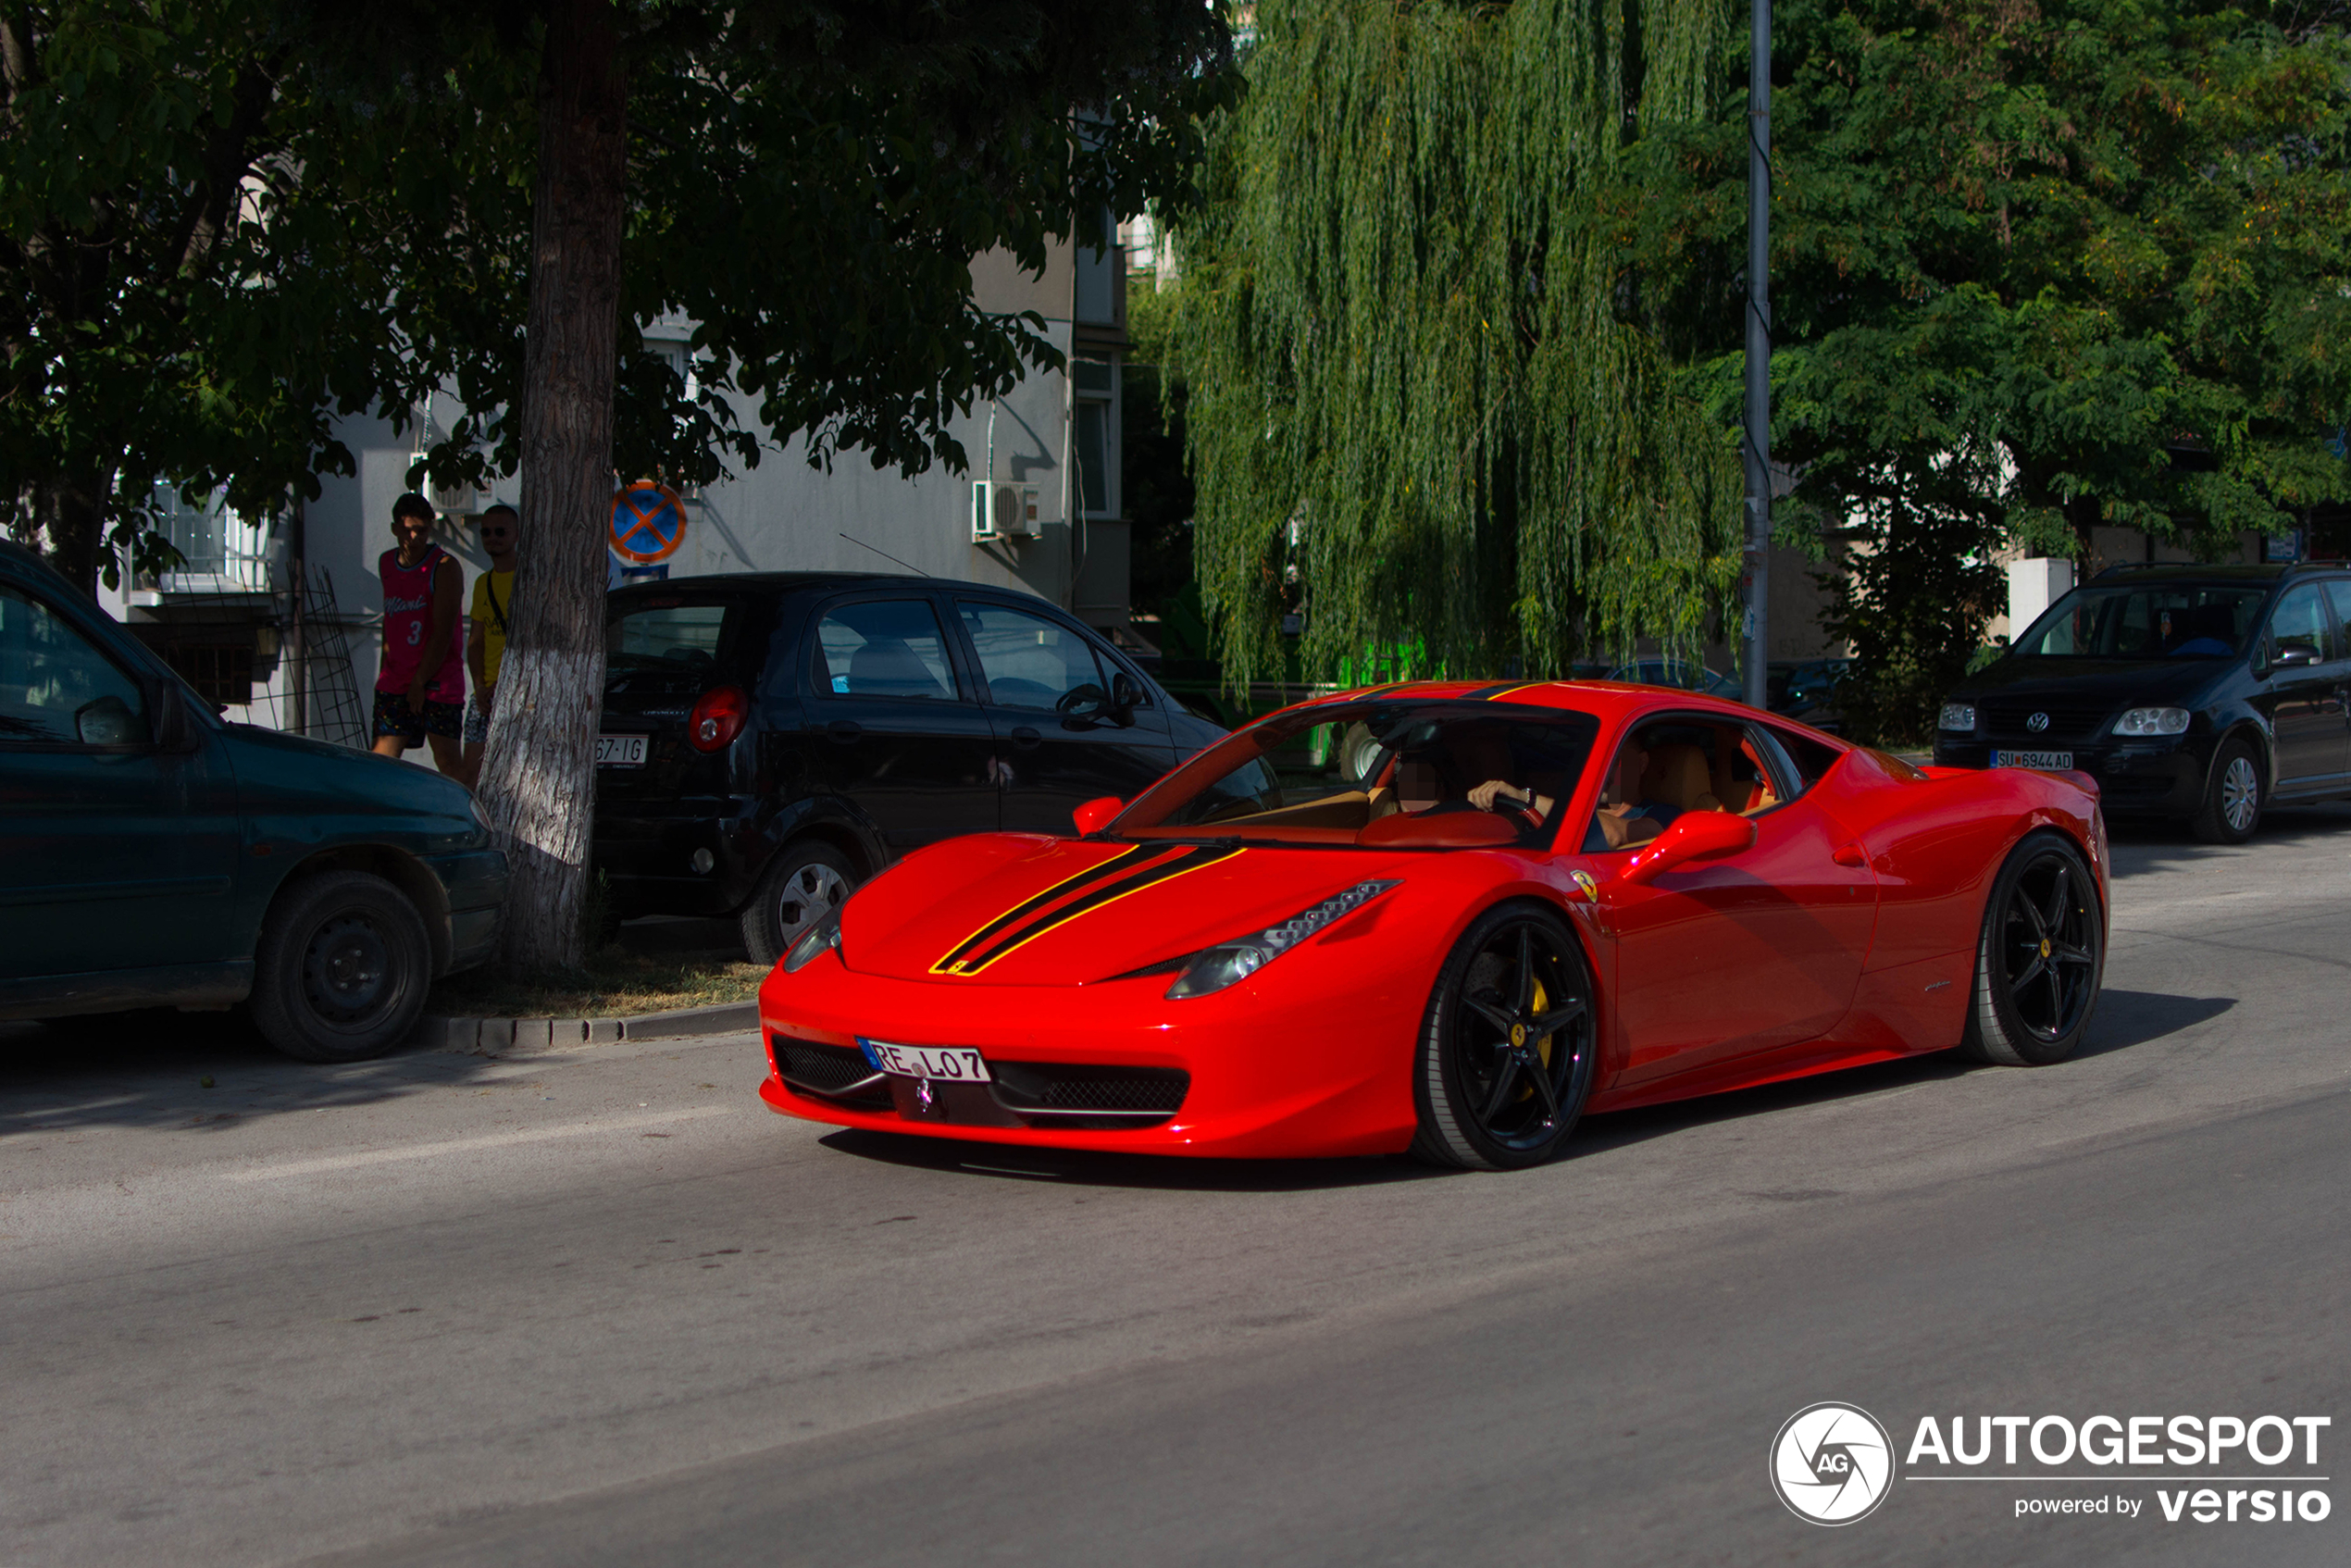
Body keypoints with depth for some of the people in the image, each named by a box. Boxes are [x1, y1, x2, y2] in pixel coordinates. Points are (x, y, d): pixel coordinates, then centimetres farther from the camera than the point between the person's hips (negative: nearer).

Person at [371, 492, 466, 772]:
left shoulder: (445, 567, -10)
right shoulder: (386, 563, 10)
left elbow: (443, 632, -14)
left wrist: (420, 682, -13)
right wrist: (384, 671, 16)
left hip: (438, 677, -5)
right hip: (396, 680, 5)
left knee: (447, 757, -8)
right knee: (383, 754, -6)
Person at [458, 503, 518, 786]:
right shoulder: (483, 583, 18)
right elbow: (475, 640, 18)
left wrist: (504, 683, -15)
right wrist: (480, 684, 1)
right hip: (486, 692, 6)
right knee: (472, 772, 0)